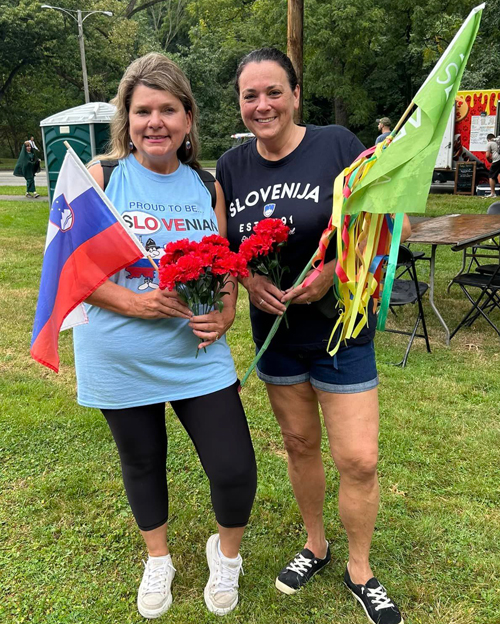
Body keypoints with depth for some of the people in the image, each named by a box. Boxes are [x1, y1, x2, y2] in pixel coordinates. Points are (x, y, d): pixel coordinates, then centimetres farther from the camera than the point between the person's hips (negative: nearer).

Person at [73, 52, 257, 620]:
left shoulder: (207, 187, 3)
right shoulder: (99, 177, -5)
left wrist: (224, 315, -10)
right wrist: (133, 301, -21)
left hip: (198, 355, 1)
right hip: (119, 361, -1)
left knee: (235, 470, -2)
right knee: (142, 463, 18)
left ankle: (226, 552, 34)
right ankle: (157, 558, 49)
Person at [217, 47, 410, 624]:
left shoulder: (337, 145, -10)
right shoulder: (232, 166, 2)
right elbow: (224, 246, 10)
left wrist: (333, 270, -23)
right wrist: (247, 280, -12)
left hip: (339, 328, -3)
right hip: (275, 331, 4)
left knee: (358, 458, -1)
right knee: (299, 443, 17)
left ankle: (359, 571, 27)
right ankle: (315, 544, 41)